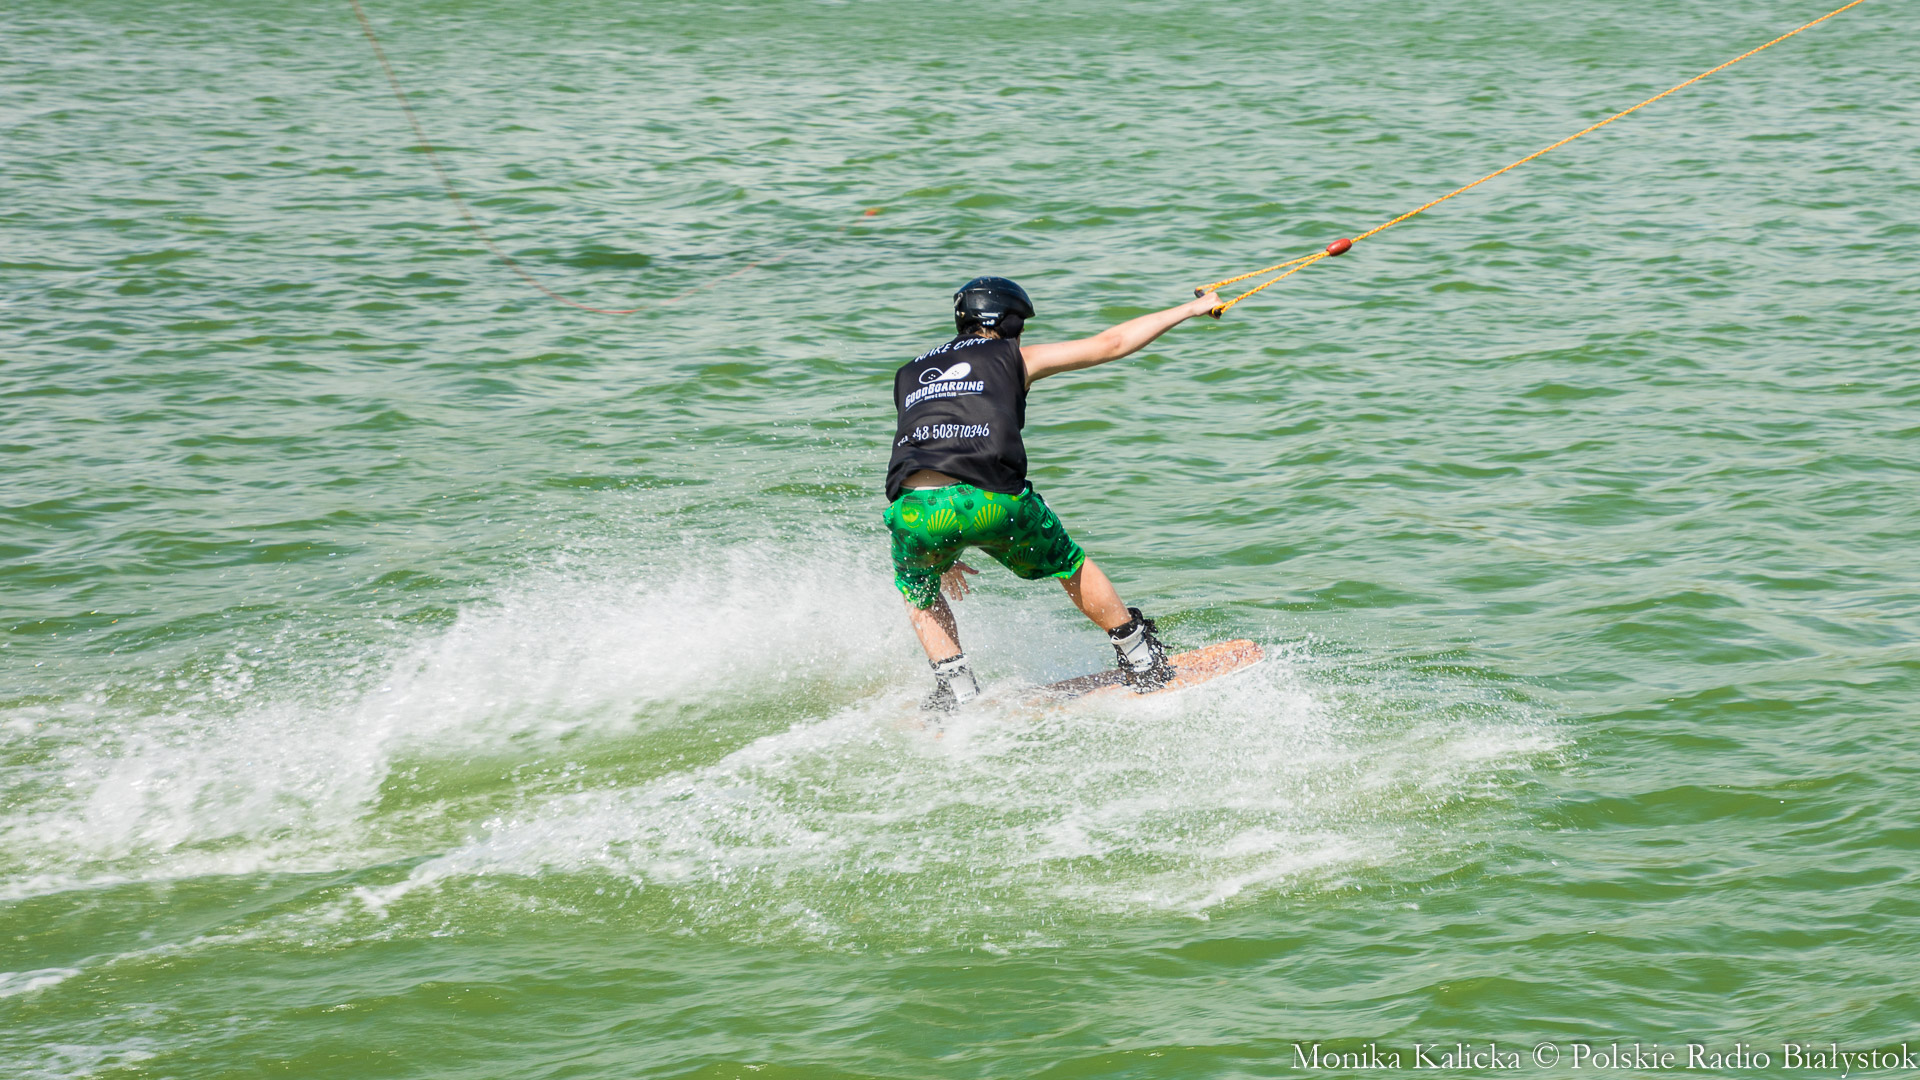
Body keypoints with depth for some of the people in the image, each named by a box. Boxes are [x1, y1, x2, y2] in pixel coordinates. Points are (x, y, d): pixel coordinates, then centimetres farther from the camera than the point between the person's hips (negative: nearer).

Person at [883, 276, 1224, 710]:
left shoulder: (909, 375, 31)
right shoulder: (1014, 357, 21)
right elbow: (1108, 344, 23)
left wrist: (941, 554, 42)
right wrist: (1190, 309, 34)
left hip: (915, 508, 2)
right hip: (992, 501, -2)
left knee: (918, 593, 32)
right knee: (1071, 566, 25)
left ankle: (958, 691, 17)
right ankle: (1144, 661, 35)